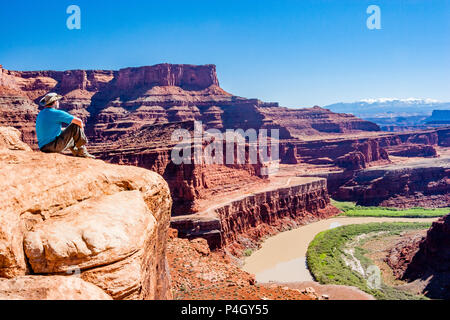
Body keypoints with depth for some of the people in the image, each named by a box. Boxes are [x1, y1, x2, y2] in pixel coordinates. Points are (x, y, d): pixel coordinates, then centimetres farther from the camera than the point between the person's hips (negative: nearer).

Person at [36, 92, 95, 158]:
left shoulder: (40, 114, 16)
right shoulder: (57, 113, -10)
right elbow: (78, 121, -10)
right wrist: (81, 128, 12)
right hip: (55, 146, -9)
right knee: (76, 126, -3)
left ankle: (76, 152, 26)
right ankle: (82, 152, 5)